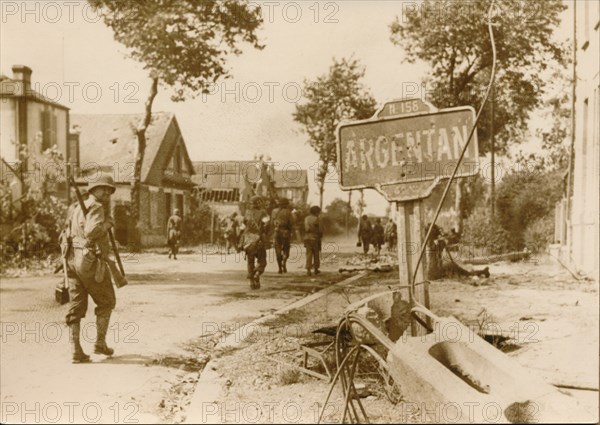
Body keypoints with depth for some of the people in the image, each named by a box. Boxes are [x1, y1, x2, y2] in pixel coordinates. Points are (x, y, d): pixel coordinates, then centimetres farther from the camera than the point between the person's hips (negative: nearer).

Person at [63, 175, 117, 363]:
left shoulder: (77, 208, 19)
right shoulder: (96, 207, -9)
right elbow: (92, 231, -25)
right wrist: (107, 224, -8)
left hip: (73, 259, 8)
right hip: (91, 261, -8)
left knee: (77, 306, 7)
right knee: (106, 302, 9)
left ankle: (76, 350, 4)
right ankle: (100, 343, 12)